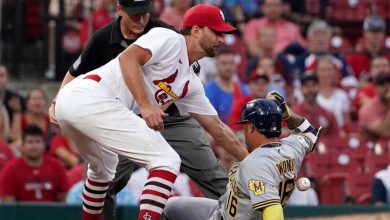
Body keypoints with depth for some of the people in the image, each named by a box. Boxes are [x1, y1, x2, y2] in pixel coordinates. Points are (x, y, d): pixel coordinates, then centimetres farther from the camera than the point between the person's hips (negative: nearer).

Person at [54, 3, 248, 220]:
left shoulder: (191, 84, 25)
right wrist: (145, 106, -20)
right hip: (91, 98, -10)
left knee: (102, 169, 35)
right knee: (166, 161, -10)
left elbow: (217, 128, 30)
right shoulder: (170, 40, 1)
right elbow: (128, 58, -14)